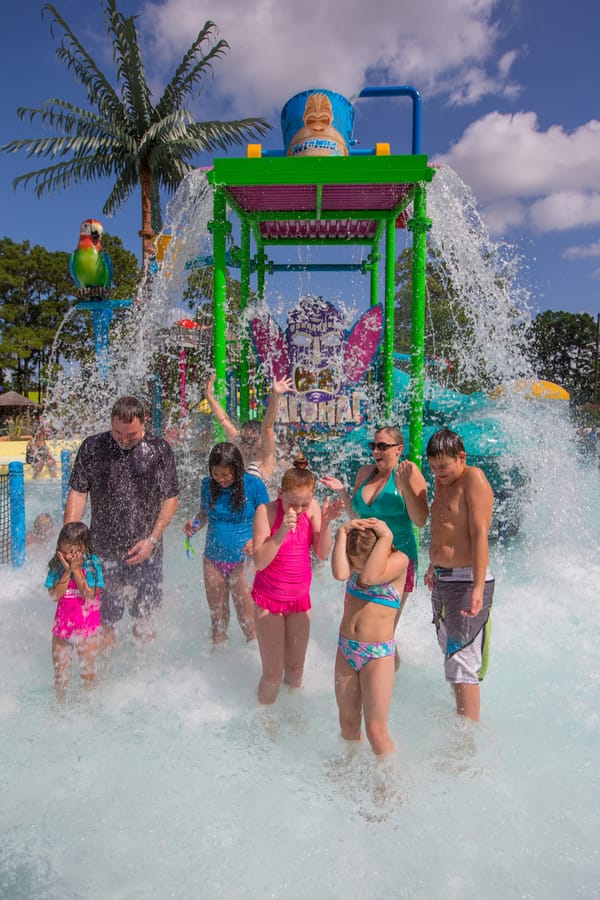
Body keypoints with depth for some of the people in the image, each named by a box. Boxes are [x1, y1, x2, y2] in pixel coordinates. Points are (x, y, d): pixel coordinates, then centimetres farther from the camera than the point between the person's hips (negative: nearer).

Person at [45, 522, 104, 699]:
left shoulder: (93, 565, -14)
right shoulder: (57, 566, -6)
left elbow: (89, 595, -22)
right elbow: (55, 595, -14)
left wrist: (76, 569, -22)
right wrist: (67, 571, -22)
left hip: (87, 627, -2)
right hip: (62, 626, 3)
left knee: (88, 672, 13)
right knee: (60, 673, 15)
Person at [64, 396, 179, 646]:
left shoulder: (159, 450, -2)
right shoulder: (93, 447, -1)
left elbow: (171, 498, -1)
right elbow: (78, 493, 1)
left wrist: (152, 539, -9)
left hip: (145, 550, 0)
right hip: (103, 549, 0)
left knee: (145, 612, 10)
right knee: (104, 619, 7)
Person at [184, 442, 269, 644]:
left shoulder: (254, 485, -12)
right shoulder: (207, 484, -2)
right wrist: (194, 524, -9)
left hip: (243, 561, -3)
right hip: (213, 561, 3)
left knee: (246, 618, 5)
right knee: (217, 616, 17)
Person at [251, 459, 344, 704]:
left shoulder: (313, 508, -8)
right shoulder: (266, 511, -18)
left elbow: (322, 553, -10)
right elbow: (259, 562, -23)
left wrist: (326, 522, -25)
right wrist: (282, 531, -35)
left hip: (300, 599, 4)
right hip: (269, 599, -3)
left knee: (295, 670, 15)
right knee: (272, 674, 2)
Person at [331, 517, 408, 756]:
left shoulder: (399, 559, -14)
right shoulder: (354, 557, -3)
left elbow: (369, 577, -33)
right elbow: (340, 574, -25)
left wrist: (386, 536, -27)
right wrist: (342, 533, -22)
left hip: (378, 654, -4)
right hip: (346, 648, 5)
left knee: (376, 732, 1)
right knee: (348, 724, 18)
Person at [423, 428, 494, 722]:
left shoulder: (473, 478, -13)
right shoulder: (442, 480, 13)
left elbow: (480, 534, -21)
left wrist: (478, 588, -26)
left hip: (466, 582, -9)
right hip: (441, 581, 9)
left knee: (462, 667, -7)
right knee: (449, 655, 18)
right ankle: (460, 717, 33)